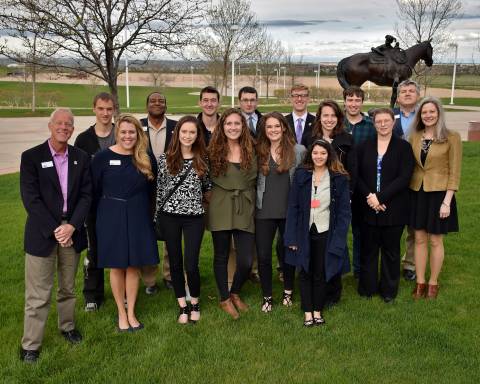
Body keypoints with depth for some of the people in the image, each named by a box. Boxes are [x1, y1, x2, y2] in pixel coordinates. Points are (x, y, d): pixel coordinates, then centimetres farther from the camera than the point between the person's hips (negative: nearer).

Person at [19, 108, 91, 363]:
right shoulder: (31, 157, -5)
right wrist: (54, 229, -15)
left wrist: (72, 226, -12)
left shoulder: (81, 158, 4)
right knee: (38, 294, 1)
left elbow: (86, 195, 1)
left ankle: (67, 326, 37)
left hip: (72, 231, 3)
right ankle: (30, 345, 13)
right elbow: (30, 198, -10)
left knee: (68, 287, 17)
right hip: (42, 233, -3)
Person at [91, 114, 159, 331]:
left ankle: (131, 312, 21)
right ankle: (121, 313, 21)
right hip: (111, 218, -2)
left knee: (134, 266, 8)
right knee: (116, 266, 7)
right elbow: (94, 190, -1)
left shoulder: (145, 159, 2)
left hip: (138, 218, 2)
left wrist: (147, 213, 1)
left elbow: (149, 190, 8)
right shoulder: (103, 157, -5)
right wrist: (102, 214, 1)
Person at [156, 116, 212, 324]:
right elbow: (159, 187, 5)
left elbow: (207, 187, 15)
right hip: (170, 215, 1)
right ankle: (182, 307, 23)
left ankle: (195, 303, 20)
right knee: (175, 262, 8)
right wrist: (157, 215, 6)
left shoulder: (202, 159, 2)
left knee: (191, 264, -5)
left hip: (194, 216, -1)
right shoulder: (166, 158, 0)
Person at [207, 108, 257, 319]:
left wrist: (245, 193, 4)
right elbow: (207, 179, 7)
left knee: (246, 261, -2)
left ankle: (235, 293, 27)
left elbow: (255, 179, 12)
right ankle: (224, 299, 30)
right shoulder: (215, 150, -3)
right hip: (220, 209, -1)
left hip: (245, 210, 1)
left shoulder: (251, 150, 2)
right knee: (221, 256, 10)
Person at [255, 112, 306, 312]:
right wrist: (255, 201, 2)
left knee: (288, 253, 13)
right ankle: (267, 296, 20)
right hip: (264, 211, 1)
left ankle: (288, 291, 33)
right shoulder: (259, 152, 2)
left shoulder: (298, 151, -2)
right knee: (263, 256, 3)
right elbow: (254, 180, 9)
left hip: (289, 211, -1)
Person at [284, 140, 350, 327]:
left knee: (321, 273, 8)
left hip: (325, 233, -1)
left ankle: (318, 311, 22)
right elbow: (293, 207, -1)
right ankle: (307, 312, 17)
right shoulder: (301, 175, -1)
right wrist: (292, 237, -6)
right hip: (304, 232, 1)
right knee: (305, 272, 7)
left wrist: (338, 239, -9)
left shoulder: (339, 178, -3)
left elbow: (344, 211, -2)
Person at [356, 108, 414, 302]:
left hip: (393, 209, -2)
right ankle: (367, 287, 24)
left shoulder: (403, 147, -2)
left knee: (391, 250, 10)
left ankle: (389, 290, 24)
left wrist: (380, 197, -16)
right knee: (368, 249, 9)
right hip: (369, 208, 2)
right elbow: (357, 175, 1)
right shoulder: (364, 146, 5)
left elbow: (404, 178, -10)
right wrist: (369, 197, -14)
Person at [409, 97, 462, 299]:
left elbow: (454, 172, -9)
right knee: (419, 239, 10)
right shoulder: (414, 136, 4)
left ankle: (433, 283, 23)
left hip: (438, 194, -4)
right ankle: (420, 282, 22)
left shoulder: (451, 137, -8)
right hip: (417, 193, 4)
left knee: (435, 240, 7)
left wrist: (447, 201, -13)